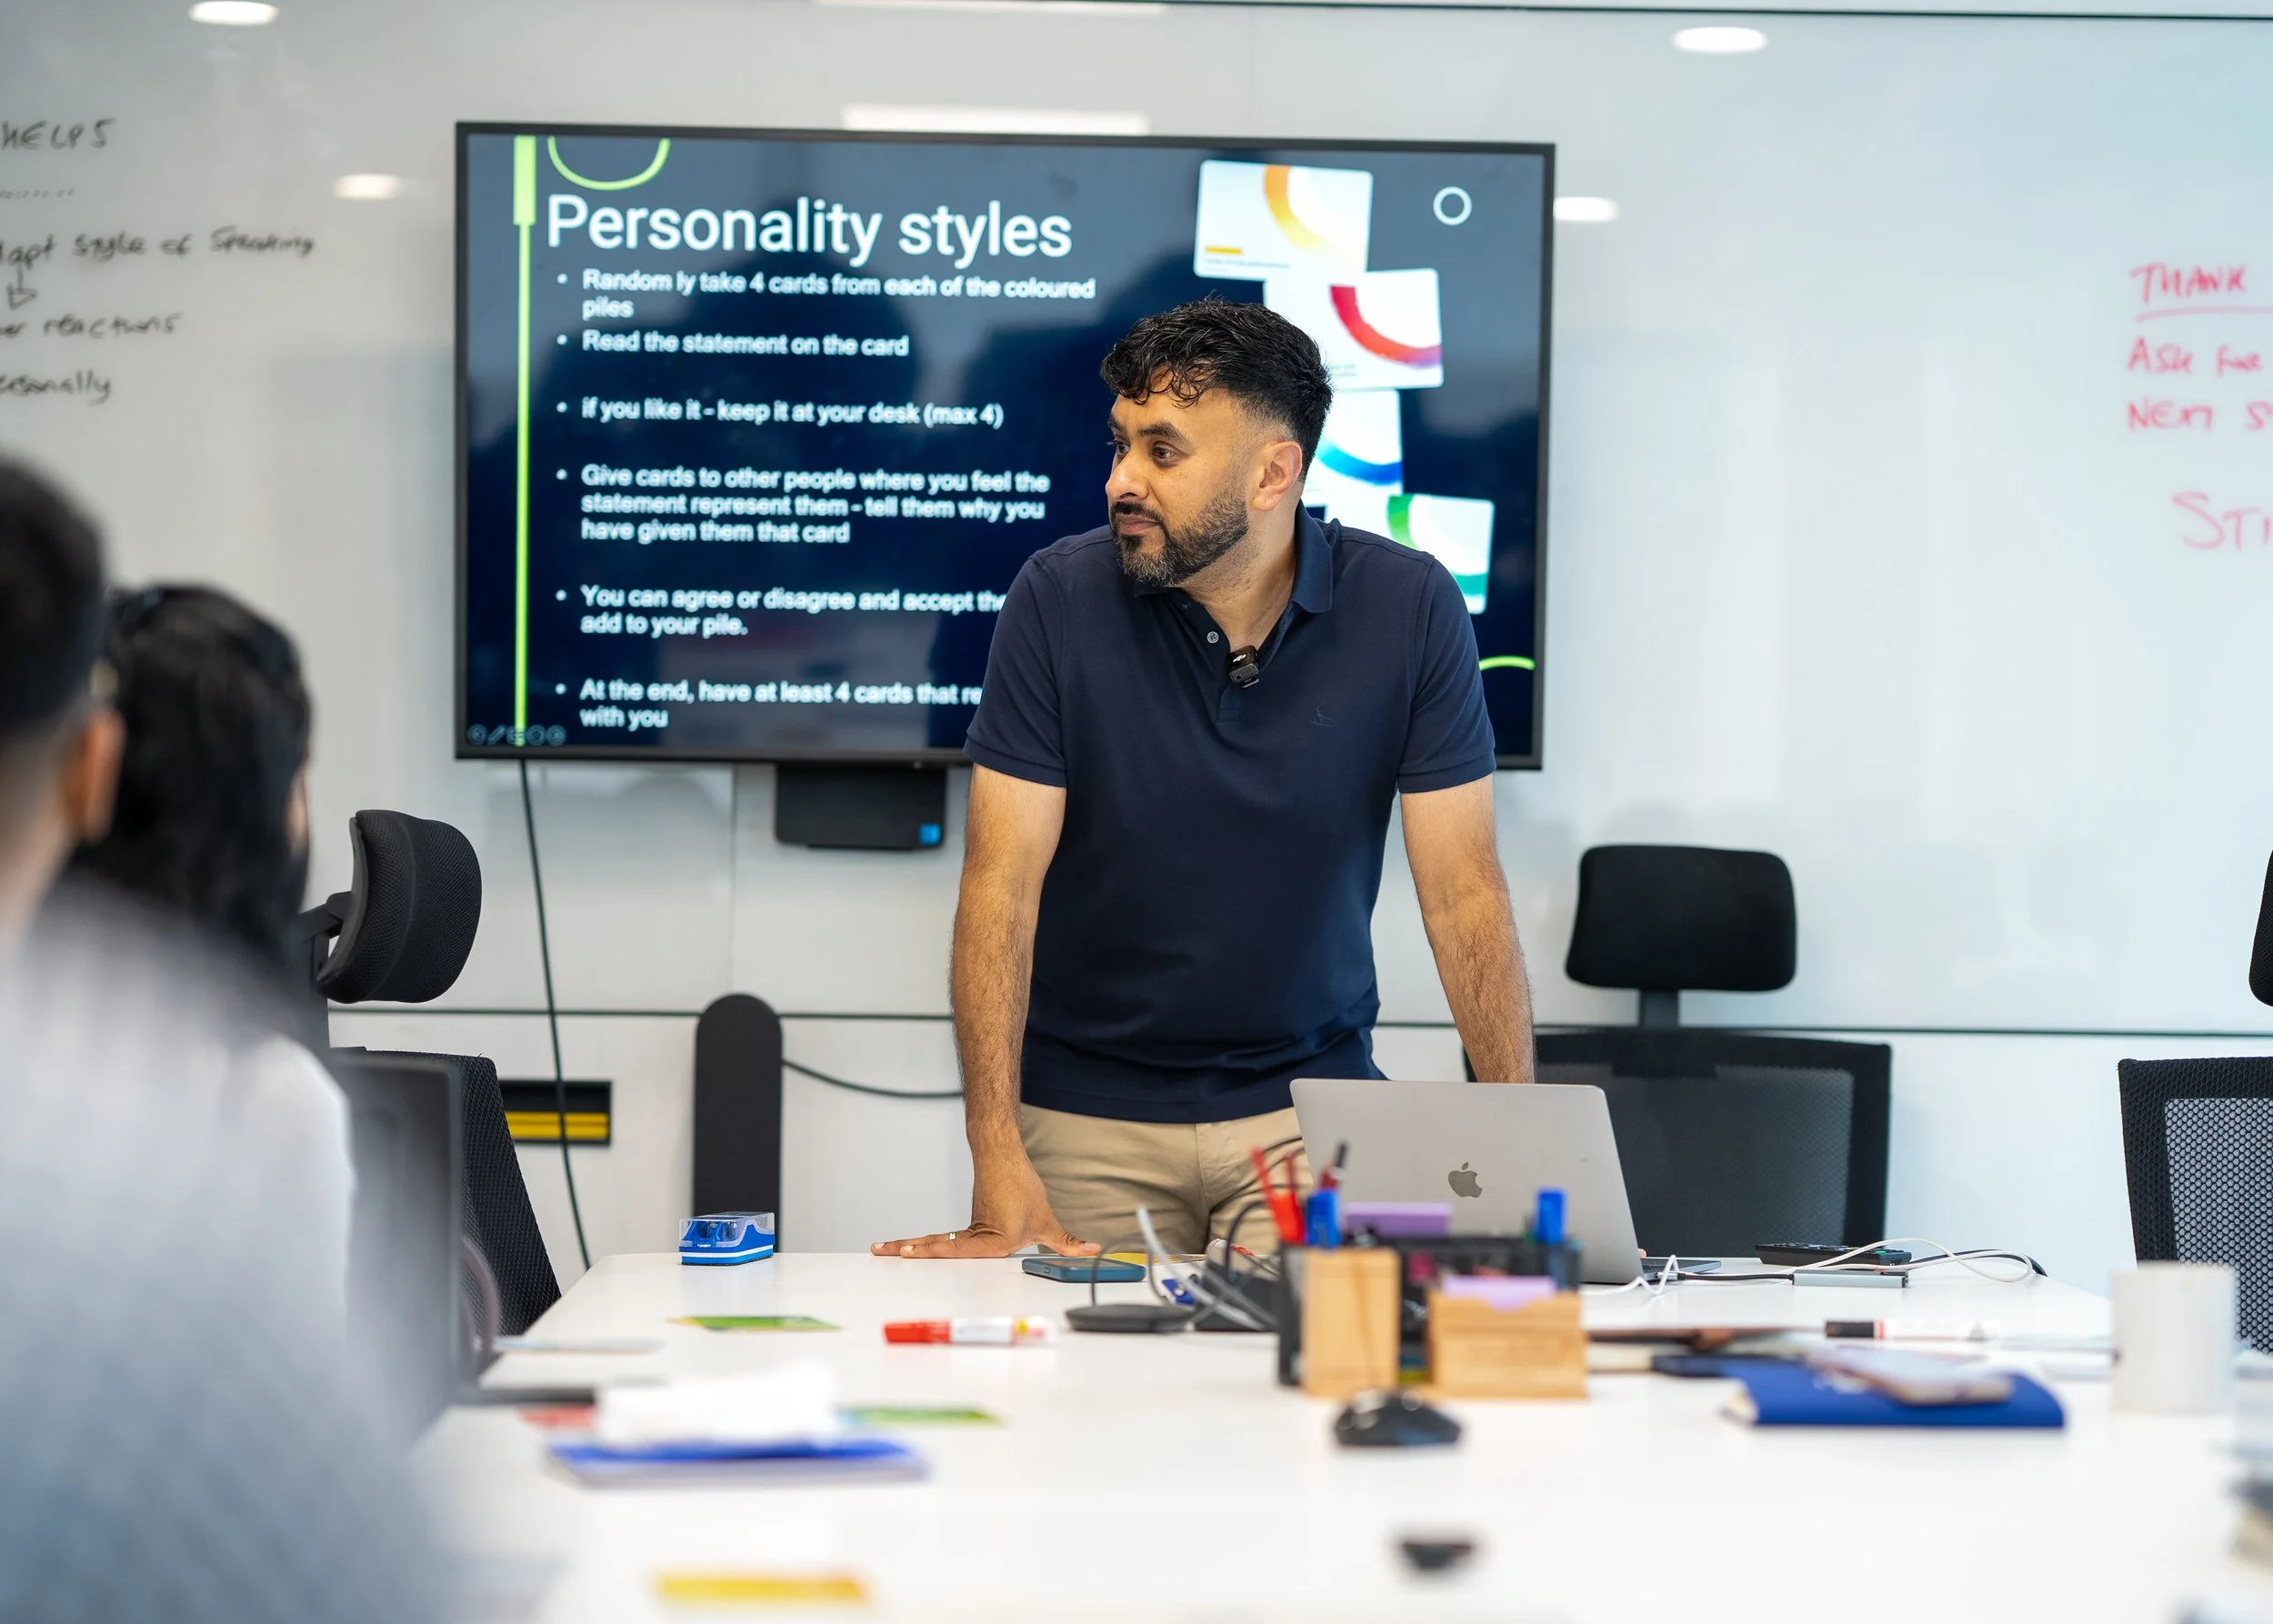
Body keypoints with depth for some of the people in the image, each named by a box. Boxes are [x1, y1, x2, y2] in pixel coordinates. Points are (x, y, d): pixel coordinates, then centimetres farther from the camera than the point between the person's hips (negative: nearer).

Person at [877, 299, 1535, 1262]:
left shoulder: (1409, 609, -8)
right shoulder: (1060, 597, -10)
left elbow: (1462, 892, -6)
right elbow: (1001, 885, -12)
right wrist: (1000, 1179, -22)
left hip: (1310, 1103, 0)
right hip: (1089, 1112, 0)